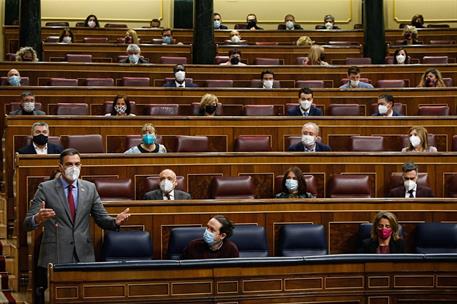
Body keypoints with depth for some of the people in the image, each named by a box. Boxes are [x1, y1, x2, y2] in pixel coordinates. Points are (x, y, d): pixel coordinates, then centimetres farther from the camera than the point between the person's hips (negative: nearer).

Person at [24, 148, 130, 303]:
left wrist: (115, 221, -12)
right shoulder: (45, 188, 0)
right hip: (55, 257, -2)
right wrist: (37, 219, -28)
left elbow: (102, 219, 10)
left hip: (84, 256, 2)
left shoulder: (89, 188, 9)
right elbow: (27, 224, -4)